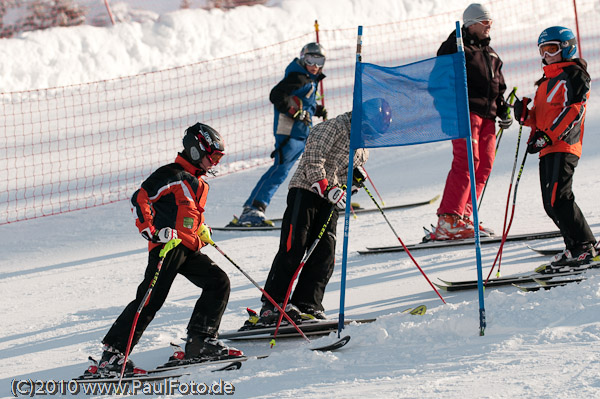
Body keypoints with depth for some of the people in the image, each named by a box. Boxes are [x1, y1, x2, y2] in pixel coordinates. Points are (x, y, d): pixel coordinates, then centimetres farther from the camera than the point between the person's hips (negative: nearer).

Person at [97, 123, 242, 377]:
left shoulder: (198, 182, 22)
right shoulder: (172, 175, -8)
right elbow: (140, 199, -16)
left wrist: (202, 233, 23)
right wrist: (150, 231, -24)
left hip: (189, 250, 9)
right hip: (168, 245, -9)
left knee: (219, 283, 3)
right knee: (150, 299, -14)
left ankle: (200, 341, 8)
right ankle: (113, 352, -12)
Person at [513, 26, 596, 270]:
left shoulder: (573, 76, -4)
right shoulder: (546, 81, 25)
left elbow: (574, 112, -15)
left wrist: (547, 136, -22)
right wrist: (525, 115, 3)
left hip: (563, 147, -10)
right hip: (547, 150, 10)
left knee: (558, 199, -17)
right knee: (551, 204, 6)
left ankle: (585, 247, -11)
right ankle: (575, 248, 11)